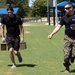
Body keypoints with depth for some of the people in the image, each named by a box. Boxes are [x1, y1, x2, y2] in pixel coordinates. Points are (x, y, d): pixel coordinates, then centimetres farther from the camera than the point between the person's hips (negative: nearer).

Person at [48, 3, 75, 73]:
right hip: (67, 38, 2)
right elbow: (58, 26, 2)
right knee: (66, 54, -3)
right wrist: (52, 34, -9)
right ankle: (67, 68, 16)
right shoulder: (64, 17, 4)